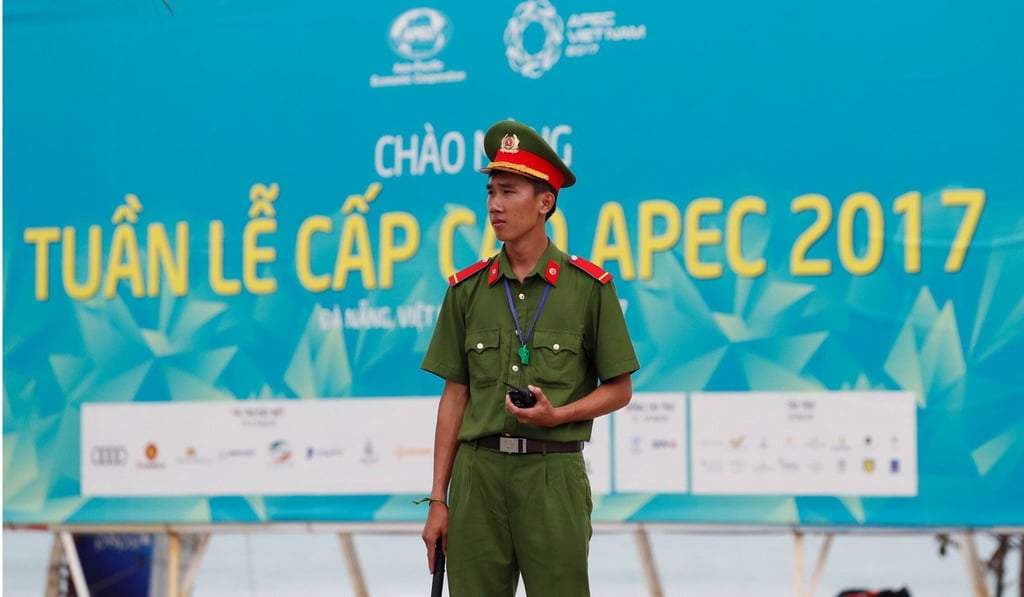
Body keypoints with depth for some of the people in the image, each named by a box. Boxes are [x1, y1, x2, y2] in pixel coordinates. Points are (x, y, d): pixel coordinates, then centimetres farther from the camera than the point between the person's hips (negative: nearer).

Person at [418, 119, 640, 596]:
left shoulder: (589, 287, 0)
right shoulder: (467, 289, 9)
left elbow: (619, 390, 5)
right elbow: (455, 397, 11)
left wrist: (558, 414, -14)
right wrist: (438, 500, 7)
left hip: (554, 473, -3)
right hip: (478, 473, 3)